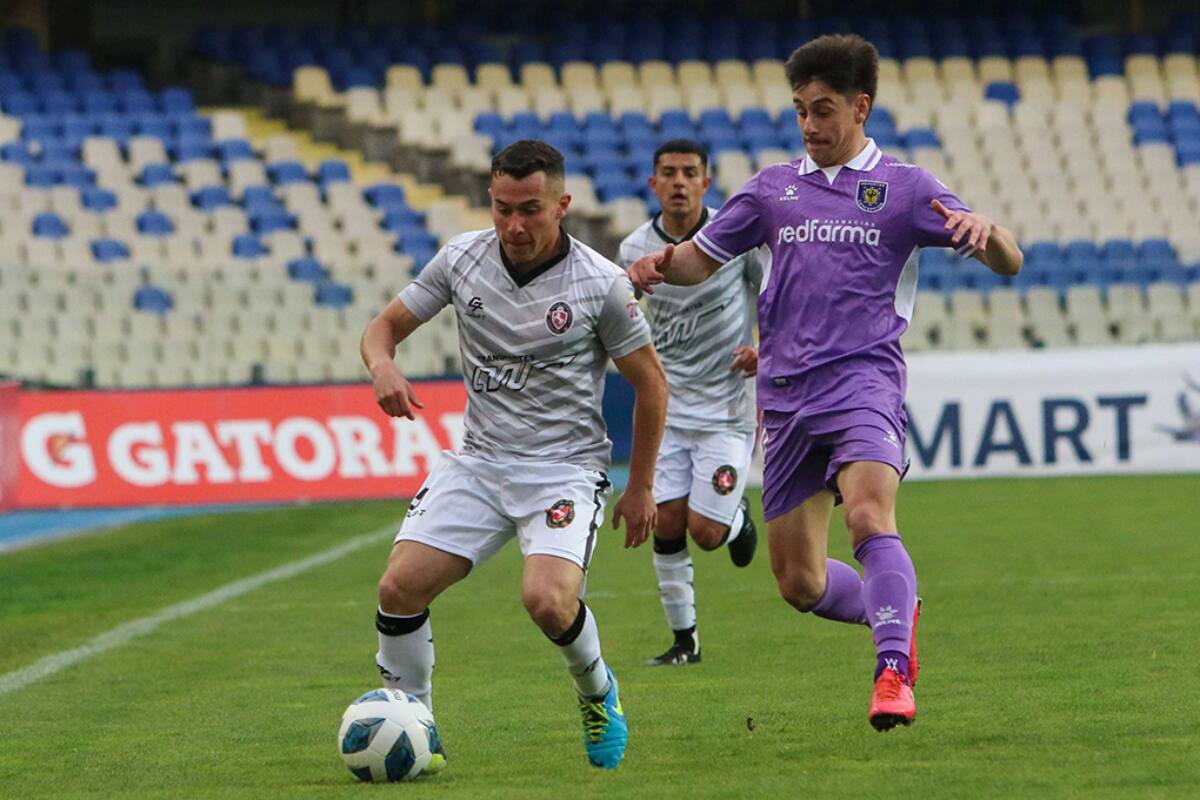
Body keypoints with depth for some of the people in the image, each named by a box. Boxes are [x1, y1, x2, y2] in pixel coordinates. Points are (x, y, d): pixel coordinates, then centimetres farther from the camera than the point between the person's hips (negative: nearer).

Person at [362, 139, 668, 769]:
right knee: (400, 586, -14)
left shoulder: (600, 282, -10)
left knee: (547, 600, -27)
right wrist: (383, 367, -16)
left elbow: (650, 384, 2)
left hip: (566, 468, -4)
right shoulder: (462, 258, -1)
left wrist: (640, 488, 5)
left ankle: (597, 693, 6)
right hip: (478, 460, 4)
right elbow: (387, 325, 9)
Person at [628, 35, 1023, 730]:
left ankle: (893, 676, -35)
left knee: (870, 517, -31)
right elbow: (703, 257, 24)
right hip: (786, 396, 5)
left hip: (863, 380, -5)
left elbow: (1008, 262, 1)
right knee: (799, 582, 6)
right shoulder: (774, 187, 16)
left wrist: (984, 228, -24)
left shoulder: (904, 188, 5)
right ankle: (897, 613, 33)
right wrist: (661, 265, 1)